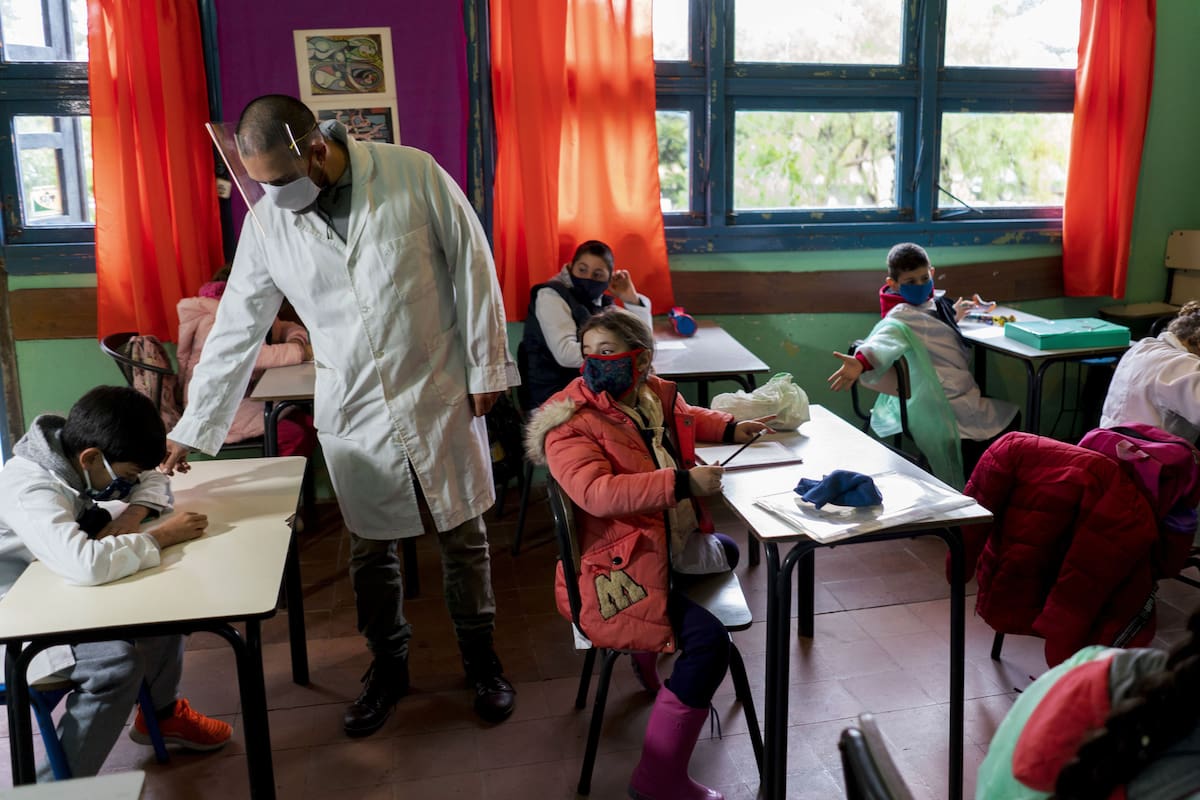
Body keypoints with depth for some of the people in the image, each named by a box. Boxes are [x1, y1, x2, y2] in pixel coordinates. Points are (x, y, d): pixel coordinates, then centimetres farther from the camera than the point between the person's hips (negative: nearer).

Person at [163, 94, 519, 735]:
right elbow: (235, 331, 3)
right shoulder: (266, 220, -4)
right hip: (351, 411, 2)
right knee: (370, 549, 12)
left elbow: (472, 266, -5)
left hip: (440, 395, -2)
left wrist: (487, 366, -5)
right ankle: (387, 665, 35)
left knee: (463, 536, 11)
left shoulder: (413, 174, -11)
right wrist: (191, 430, 5)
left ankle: (480, 656, 32)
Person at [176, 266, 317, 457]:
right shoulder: (215, 320, -19)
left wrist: (296, 341, -7)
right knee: (293, 436, -22)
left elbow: (289, 328, 17)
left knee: (309, 425, -11)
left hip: (245, 398, 8)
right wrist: (303, 352, -26)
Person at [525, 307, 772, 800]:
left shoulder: (657, 394, 4)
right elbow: (597, 493, -34)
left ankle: (654, 647, 32)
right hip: (616, 570, -9)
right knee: (709, 639, -23)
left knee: (727, 552, 32)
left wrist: (730, 429, 14)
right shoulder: (569, 424, -19)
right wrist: (682, 482, -36)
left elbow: (683, 418, 30)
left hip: (673, 545, 10)